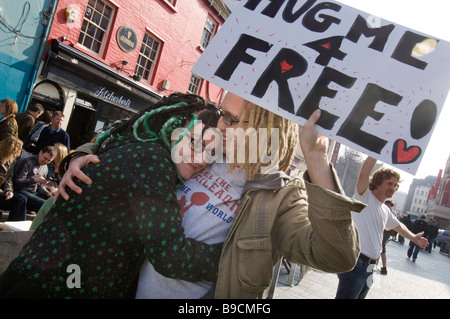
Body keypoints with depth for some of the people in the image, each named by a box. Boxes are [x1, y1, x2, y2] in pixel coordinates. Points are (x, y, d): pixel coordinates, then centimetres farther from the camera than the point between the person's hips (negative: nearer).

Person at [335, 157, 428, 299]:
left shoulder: (385, 211, 20)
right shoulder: (365, 197, -4)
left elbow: (398, 226, 40)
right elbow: (364, 173, -22)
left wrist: (413, 237, 51)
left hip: (369, 267, 9)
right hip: (355, 262, -8)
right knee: (346, 296, -12)